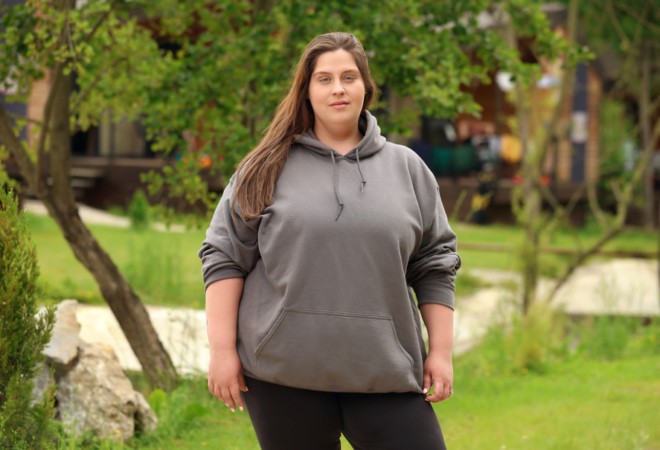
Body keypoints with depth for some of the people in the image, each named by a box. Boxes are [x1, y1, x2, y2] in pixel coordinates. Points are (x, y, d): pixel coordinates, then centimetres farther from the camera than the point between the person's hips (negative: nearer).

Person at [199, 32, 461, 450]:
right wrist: (223, 350, -4)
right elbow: (225, 259, 3)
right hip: (285, 369, -1)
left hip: (386, 374, 1)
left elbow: (434, 266, 12)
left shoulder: (407, 168, 11)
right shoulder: (266, 169, 5)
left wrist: (441, 351, 6)